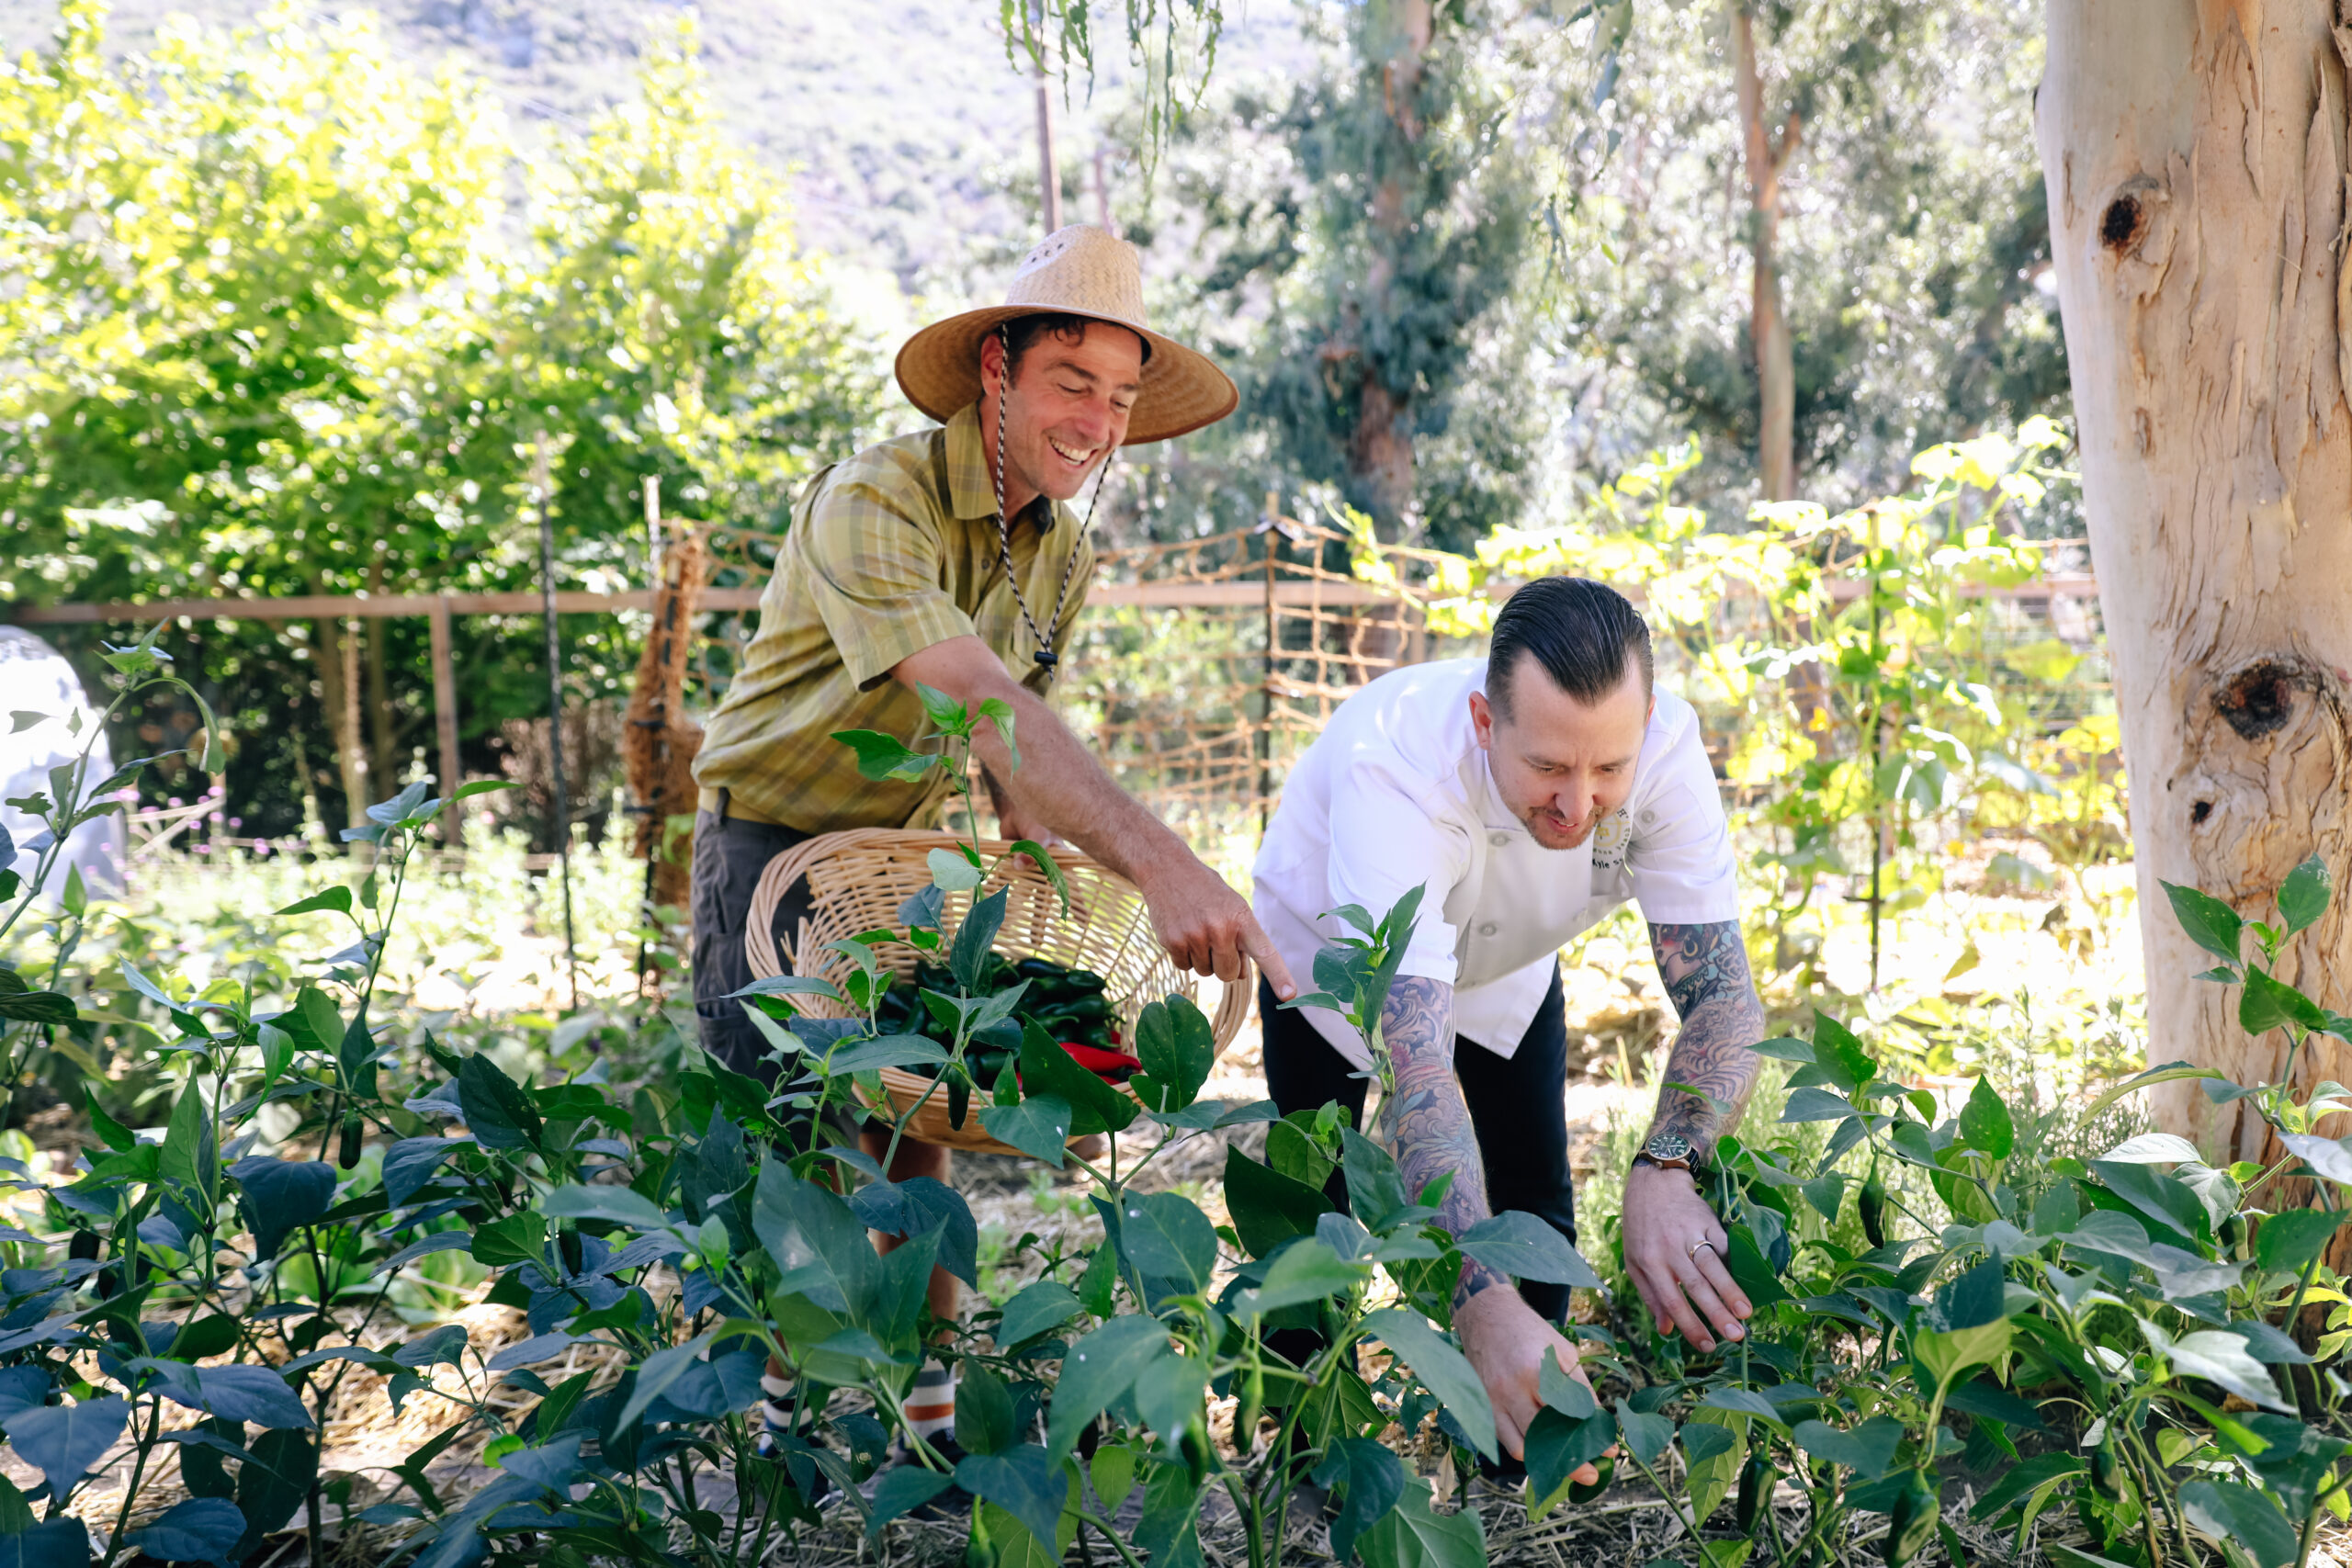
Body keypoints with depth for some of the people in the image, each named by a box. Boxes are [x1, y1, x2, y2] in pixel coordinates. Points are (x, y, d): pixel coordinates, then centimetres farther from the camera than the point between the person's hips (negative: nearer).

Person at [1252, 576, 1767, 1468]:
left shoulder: (1665, 748, -35)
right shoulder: (1394, 764, -46)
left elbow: (1721, 991, -34)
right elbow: (1415, 1062, -53)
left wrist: (1667, 1169, -54)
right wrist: (1482, 1302, -65)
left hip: (1506, 967, 3)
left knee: (1533, 1219, 0)